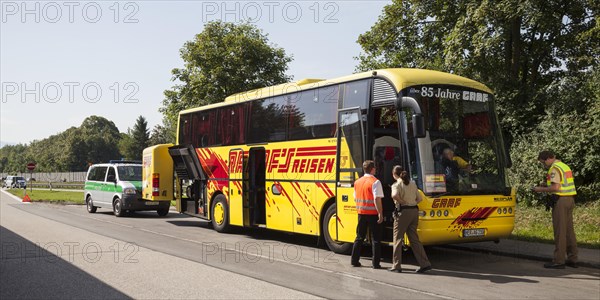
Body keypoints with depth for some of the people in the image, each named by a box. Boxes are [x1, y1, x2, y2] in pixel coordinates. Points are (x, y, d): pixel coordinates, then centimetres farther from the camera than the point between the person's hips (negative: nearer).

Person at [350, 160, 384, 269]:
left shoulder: (357, 182, 8)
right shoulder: (375, 182, -11)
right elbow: (377, 199, -18)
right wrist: (380, 214, -16)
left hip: (361, 213, 6)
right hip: (373, 213, -6)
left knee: (359, 237, 15)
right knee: (375, 238, 2)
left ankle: (354, 261, 17)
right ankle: (376, 263, 1)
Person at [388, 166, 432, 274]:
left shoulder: (396, 185, -8)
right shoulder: (413, 183, 12)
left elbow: (394, 195, -28)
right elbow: (419, 198, 15)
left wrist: (402, 202, -12)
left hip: (403, 212, -6)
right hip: (414, 211, 6)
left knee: (398, 239, 3)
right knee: (414, 239, 12)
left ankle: (396, 266, 5)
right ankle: (425, 264, 6)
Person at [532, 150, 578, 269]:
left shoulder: (555, 168, -13)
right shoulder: (564, 166, 18)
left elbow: (556, 187, -21)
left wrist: (541, 189, -8)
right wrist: (546, 187, 16)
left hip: (560, 201, -10)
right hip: (570, 199, 10)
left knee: (559, 231, -6)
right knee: (569, 230, 12)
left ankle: (559, 261, -4)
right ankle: (572, 259, 16)